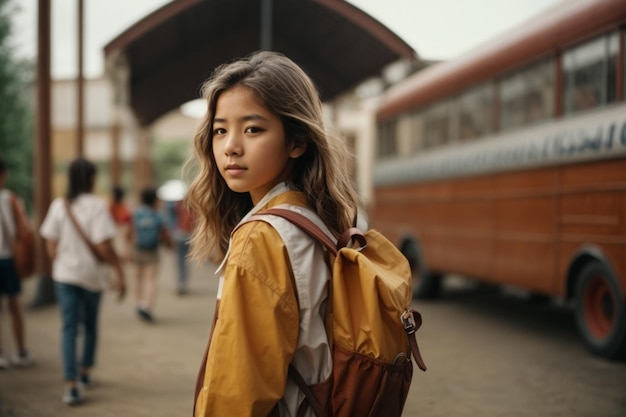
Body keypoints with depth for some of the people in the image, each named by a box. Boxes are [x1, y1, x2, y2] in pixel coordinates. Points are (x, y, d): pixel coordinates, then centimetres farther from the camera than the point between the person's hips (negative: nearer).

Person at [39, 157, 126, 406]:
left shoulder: (58, 205, -2)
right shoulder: (97, 206, -14)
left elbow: (51, 245, 0)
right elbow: (104, 246, -19)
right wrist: (119, 274, -11)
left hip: (65, 274, 2)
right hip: (92, 274, -2)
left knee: (69, 328, 2)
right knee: (90, 325, 19)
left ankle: (71, 385, -8)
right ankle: (85, 373, 33)